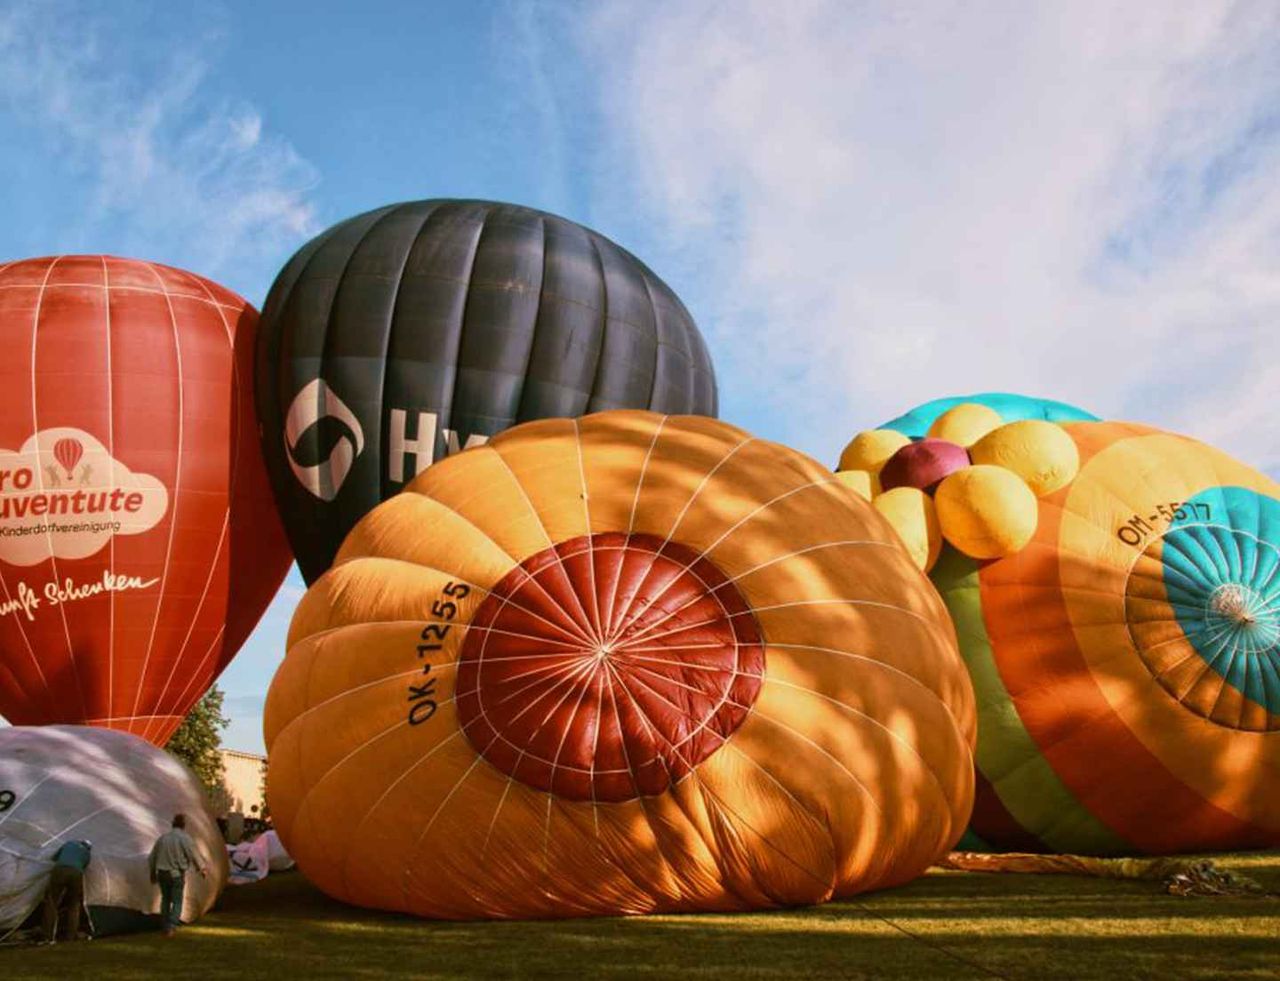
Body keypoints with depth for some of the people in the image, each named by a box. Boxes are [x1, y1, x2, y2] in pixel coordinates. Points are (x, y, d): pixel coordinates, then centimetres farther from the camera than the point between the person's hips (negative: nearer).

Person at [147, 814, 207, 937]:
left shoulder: (163, 837, 5)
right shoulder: (184, 838, -11)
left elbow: (152, 857, 12)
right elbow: (193, 857, -9)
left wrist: (153, 873, 25)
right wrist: (200, 869, 8)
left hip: (162, 873, 5)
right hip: (177, 874, -5)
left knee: (165, 899, 21)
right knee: (177, 901, 5)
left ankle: (166, 927, 28)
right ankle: (171, 928, -9)